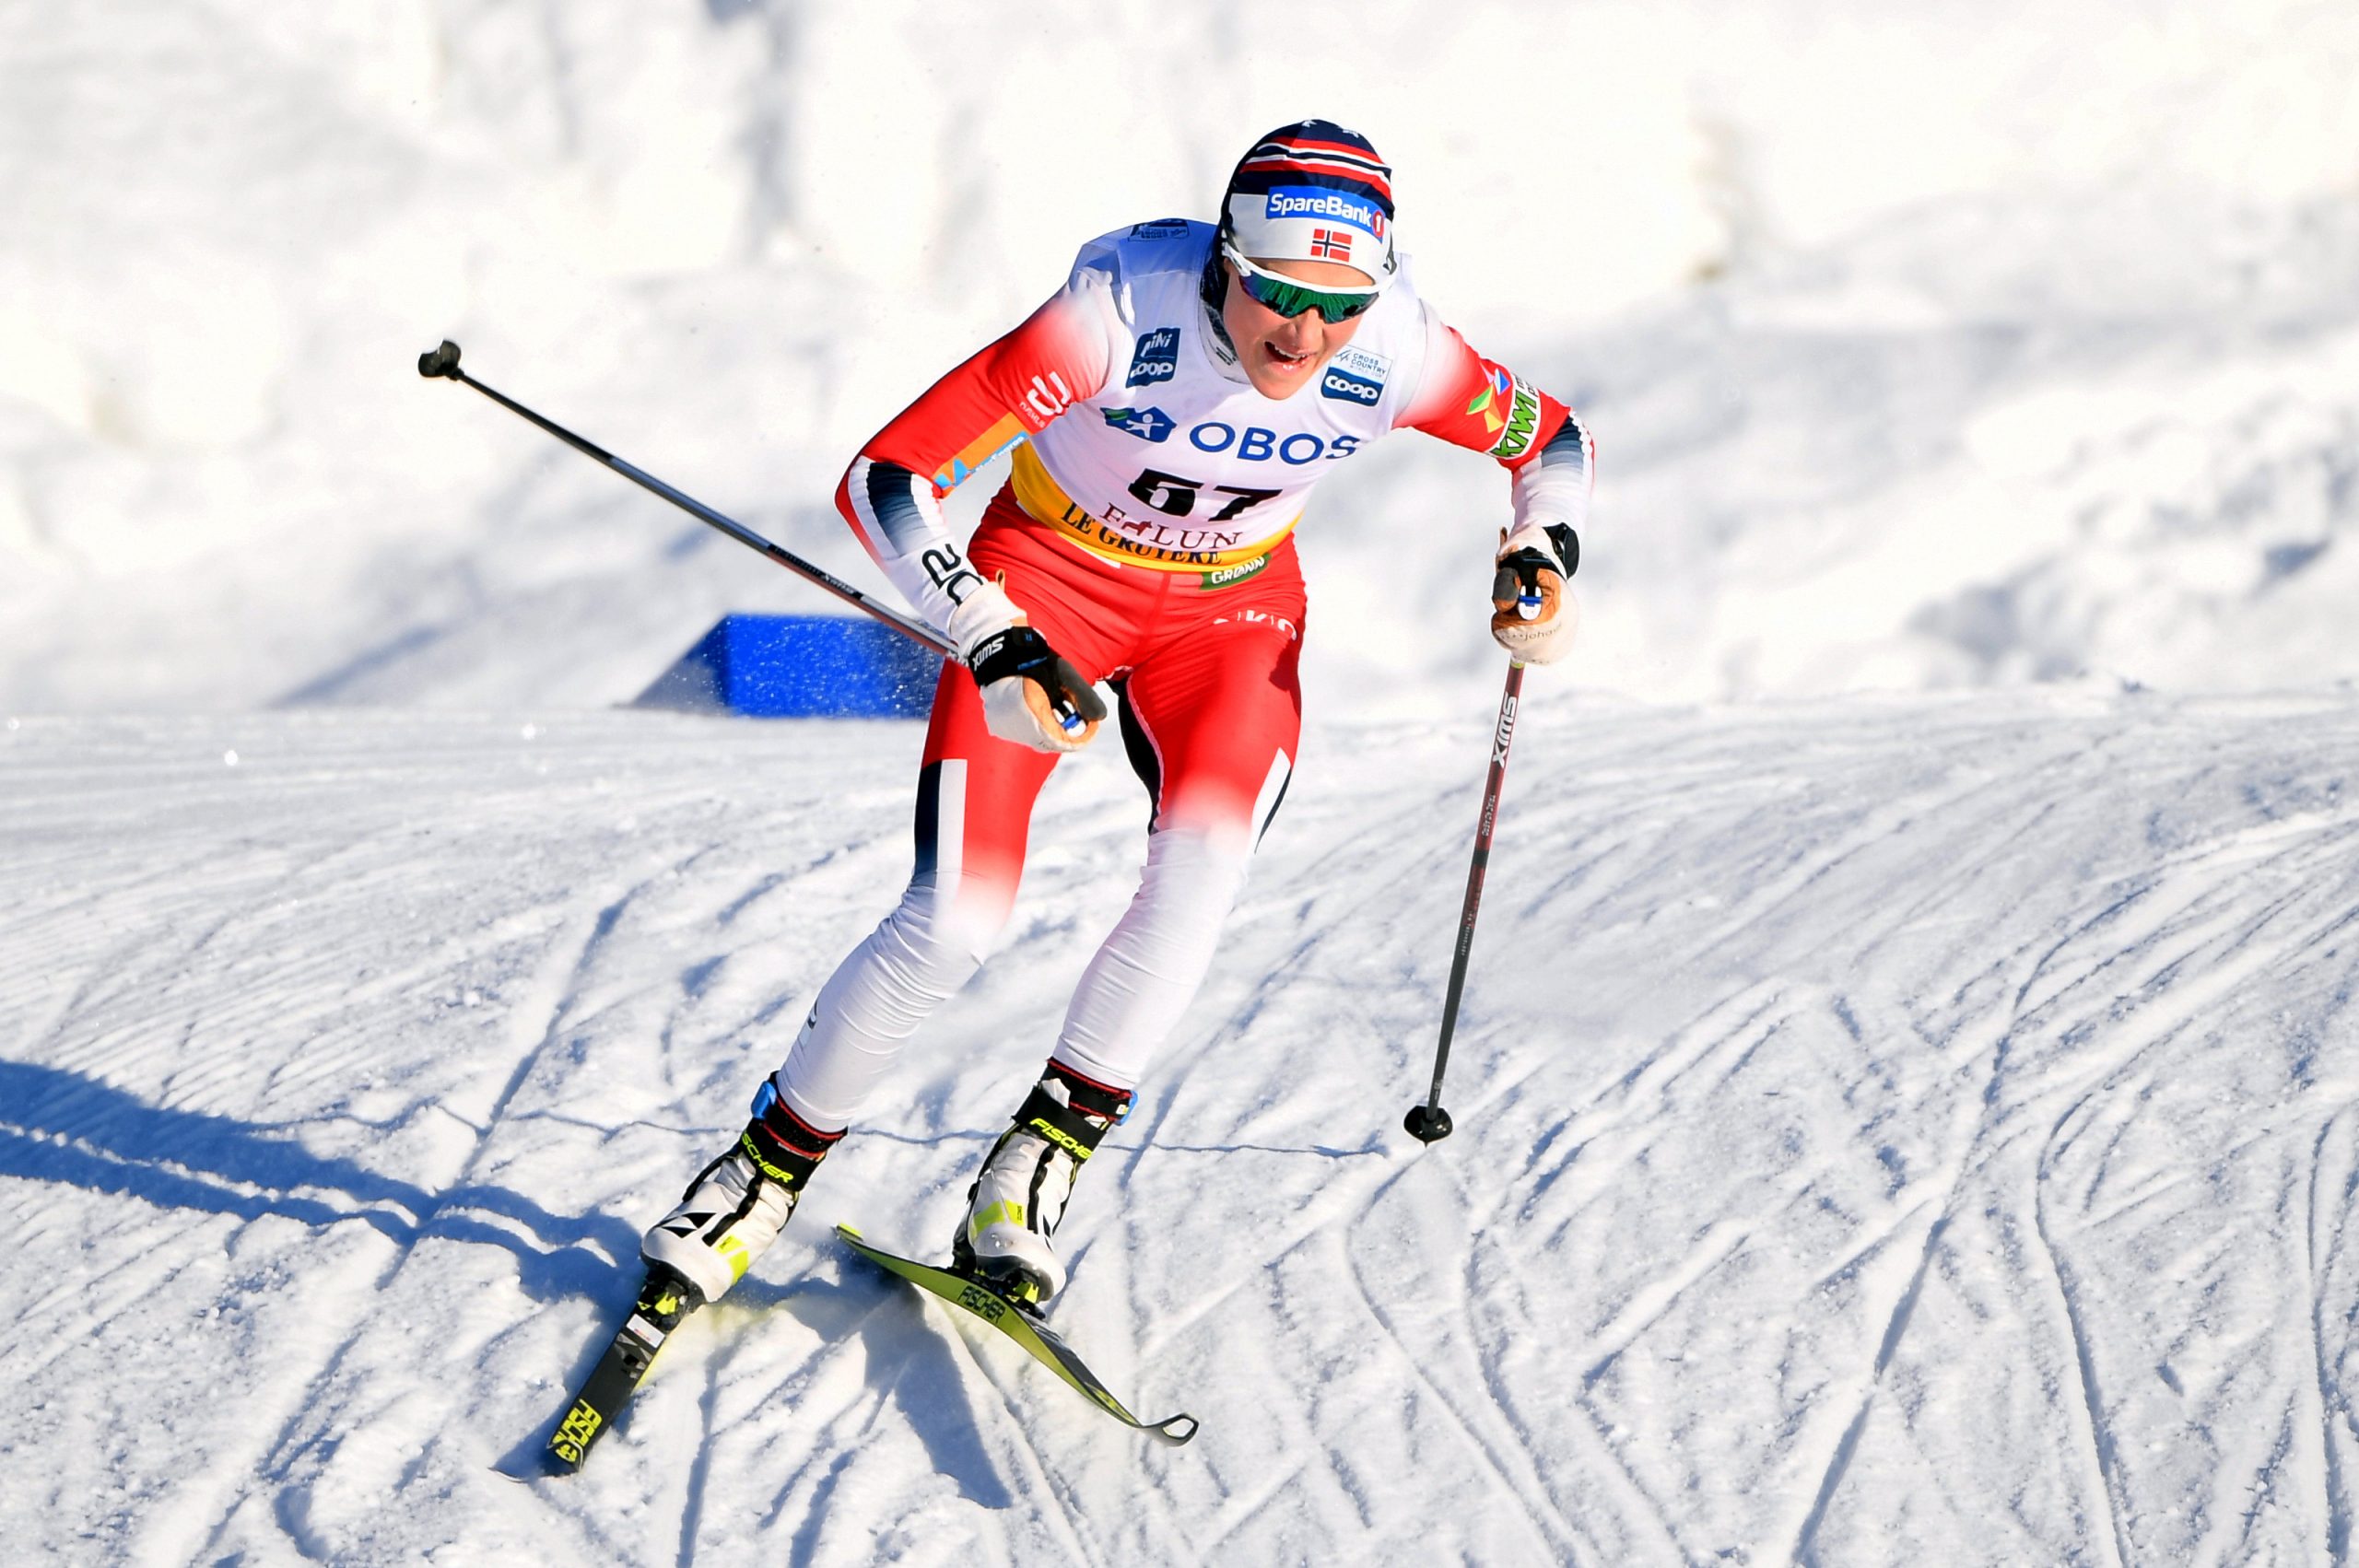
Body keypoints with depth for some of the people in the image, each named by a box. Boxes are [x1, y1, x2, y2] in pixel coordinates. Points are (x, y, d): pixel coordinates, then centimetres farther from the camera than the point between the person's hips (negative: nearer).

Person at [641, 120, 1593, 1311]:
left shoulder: (1393, 352, -23)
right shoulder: (1122, 310, -34)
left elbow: (1551, 440, 0)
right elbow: (882, 483, -33)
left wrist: (1542, 557, -19)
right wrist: (993, 647, -42)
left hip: (1231, 611, 3)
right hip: (1048, 580, -3)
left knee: (1200, 875, -25)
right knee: (954, 923, -14)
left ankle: (1040, 1161, -7)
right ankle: (769, 1165, 8)